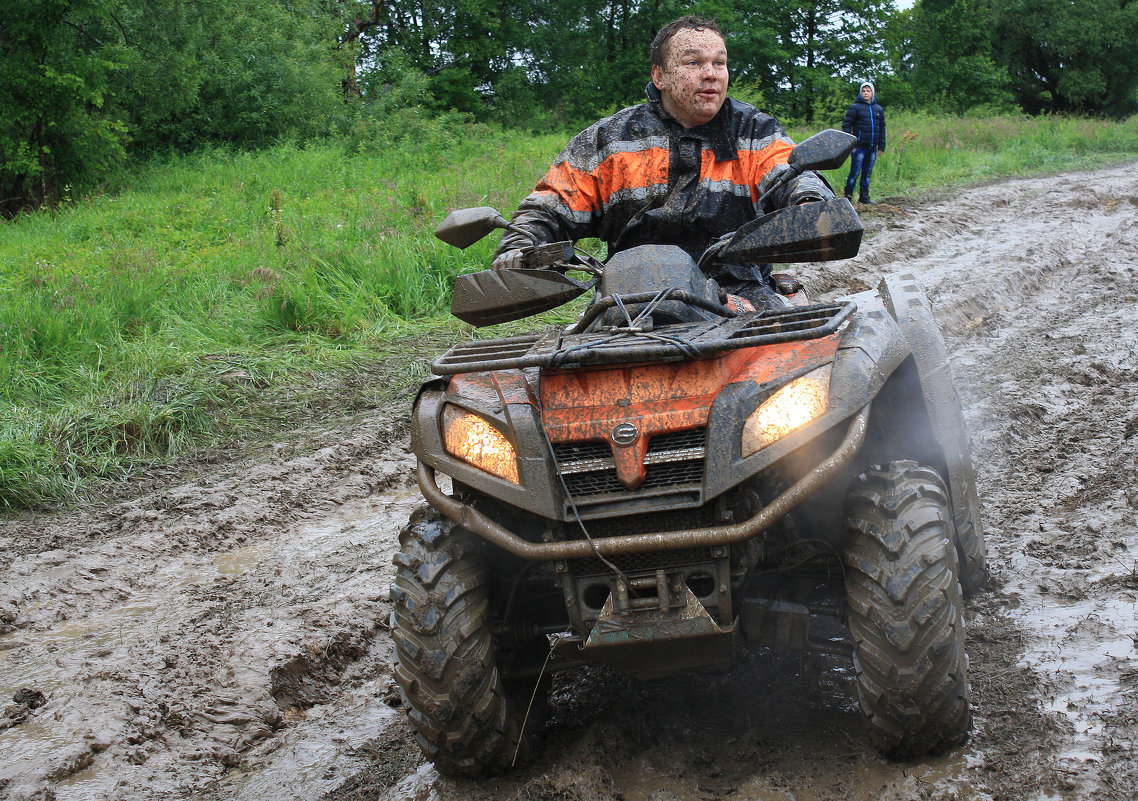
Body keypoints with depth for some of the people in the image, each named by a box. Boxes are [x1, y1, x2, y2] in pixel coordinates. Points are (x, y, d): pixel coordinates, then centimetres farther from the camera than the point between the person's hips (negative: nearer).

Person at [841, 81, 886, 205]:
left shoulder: (878, 109, 15)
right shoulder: (855, 107, -2)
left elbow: (882, 128, 20)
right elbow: (846, 125, -4)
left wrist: (881, 146, 14)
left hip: (872, 148, 5)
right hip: (859, 147, -5)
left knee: (867, 173, 10)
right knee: (855, 173, -8)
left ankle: (864, 197, 16)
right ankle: (848, 196, -3)